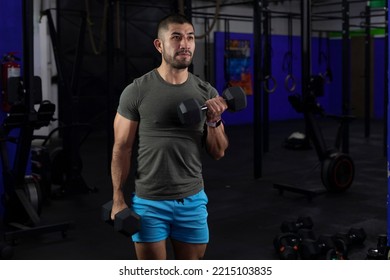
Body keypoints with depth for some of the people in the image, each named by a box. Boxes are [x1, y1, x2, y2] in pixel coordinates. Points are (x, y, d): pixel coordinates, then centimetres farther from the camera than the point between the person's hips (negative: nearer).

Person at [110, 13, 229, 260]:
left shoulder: (206, 93, 1)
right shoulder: (137, 91, -9)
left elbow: (218, 152, 3)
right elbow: (122, 148, -5)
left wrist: (214, 121, -16)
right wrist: (118, 199, -7)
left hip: (193, 199, 3)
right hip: (149, 201, -3)